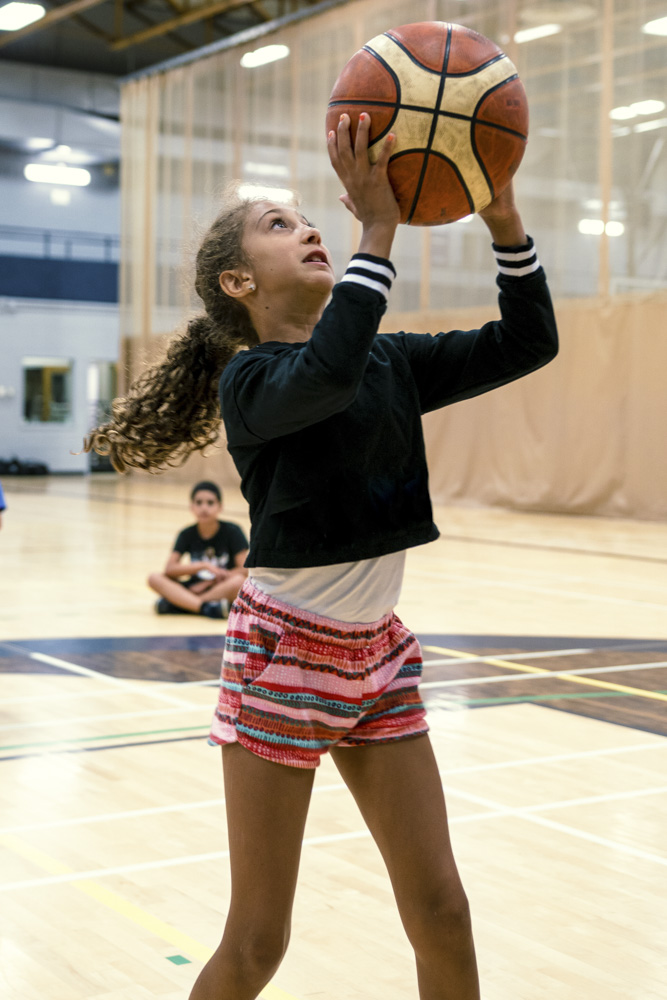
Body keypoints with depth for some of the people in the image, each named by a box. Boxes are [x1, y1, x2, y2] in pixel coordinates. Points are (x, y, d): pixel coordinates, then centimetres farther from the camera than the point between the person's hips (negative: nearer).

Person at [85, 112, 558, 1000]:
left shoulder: (388, 362, 6)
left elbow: (527, 342, 2)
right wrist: (378, 227, -33)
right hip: (284, 654, -5)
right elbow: (327, 375, -35)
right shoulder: (251, 379, -12)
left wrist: (504, 218, -11)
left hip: (377, 653, 6)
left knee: (440, 911, 8)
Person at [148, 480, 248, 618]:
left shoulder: (232, 531, -3)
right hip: (194, 588, 2)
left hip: (222, 589, -2)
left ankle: (174, 604, -30)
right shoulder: (187, 534, 4)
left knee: (238, 581, -36)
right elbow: (169, 568, -7)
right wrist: (203, 566, -19)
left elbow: (244, 569, -11)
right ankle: (206, 607, -37)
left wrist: (209, 582, -11)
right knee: (154, 578, -20)